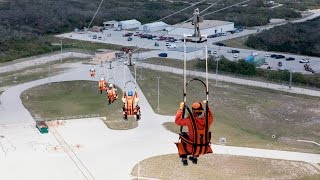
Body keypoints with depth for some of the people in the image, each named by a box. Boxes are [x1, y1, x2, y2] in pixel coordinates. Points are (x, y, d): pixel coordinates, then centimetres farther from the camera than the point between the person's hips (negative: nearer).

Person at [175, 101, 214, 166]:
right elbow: (211, 118, 15)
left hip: (191, 149, -3)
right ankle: (195, 158, 48)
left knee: (183, 134, 25)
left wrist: (181, 108, -7)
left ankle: (184, 159, 32)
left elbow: (177, 120, -13)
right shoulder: (207, 120, -10)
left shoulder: (190, 120, -23)